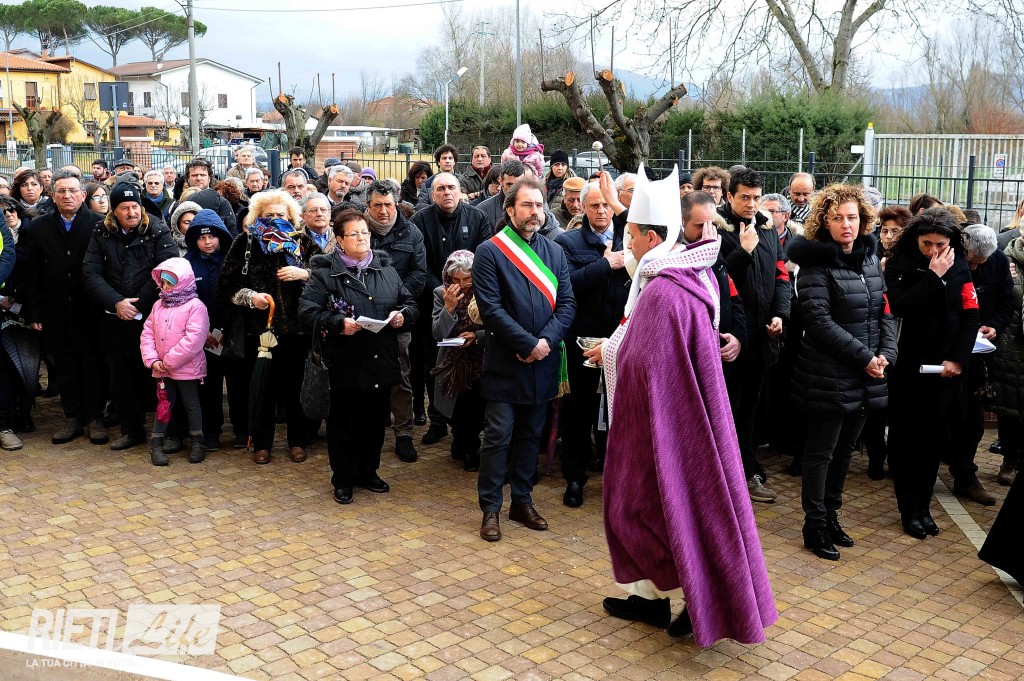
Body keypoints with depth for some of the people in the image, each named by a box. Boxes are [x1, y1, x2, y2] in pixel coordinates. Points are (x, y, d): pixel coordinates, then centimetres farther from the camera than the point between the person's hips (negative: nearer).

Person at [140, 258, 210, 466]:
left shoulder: (195, 306, -13)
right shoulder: (158, 306, 8)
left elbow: (194, 339, -22)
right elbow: (147, 333, 7)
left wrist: (170, 361, -19)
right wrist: (152, 360, -7)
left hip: (187, 368, -5)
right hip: (162, 369, 5)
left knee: (191, 404, 8)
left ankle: (198, 442, 21)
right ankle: (156, 443, 20)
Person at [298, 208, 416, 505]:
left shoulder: (386, 271, 11)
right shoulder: (325, 272, -4)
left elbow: (409, 302, 17)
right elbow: (306, 313, -12)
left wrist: (403, 314, -5)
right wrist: (338, 323, -25)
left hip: (381, 364, 5)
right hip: (345, 365, -4)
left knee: (376, 421, 14)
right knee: (344, 424, 6)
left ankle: (368, 472, 32)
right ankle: (343, 480, 22)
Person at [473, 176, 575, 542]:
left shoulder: (555, 251, 9)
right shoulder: (490, 252, -7)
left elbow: (567, 303, 3)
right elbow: (491, 308, -14)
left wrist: (547, 340, -13)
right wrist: (529, 344, -17)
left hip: (542, 362, 5)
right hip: (505, 362, -5)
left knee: (531, 435, 14)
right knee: (498, 437, 0)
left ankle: (522, 501, 27)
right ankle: (490, 509, 13)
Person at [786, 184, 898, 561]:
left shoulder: (870, 258, 10)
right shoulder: (816, 261, -11)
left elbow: (887, 311, 11)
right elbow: (819, 320, -18)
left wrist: (885, 354, -6)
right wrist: (864, 357, -18)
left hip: (866, 378, 7)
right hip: (829, 376, -6)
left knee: (845, 448, 15)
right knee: (822, 451, 3)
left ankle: (831, 514, 29)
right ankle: (814, 525, 15)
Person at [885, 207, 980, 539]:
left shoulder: (959, 267, 4)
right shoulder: (899, 265, -4)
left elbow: (971, 316, 0)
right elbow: (900, 307, -19)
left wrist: (958, 358, -9)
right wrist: (933, 277, -19)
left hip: (945, 368, 3)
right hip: (907, 367, -2)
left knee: (933, 438, 9)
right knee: (905, 439, 3)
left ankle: (924, 507, 20)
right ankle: (909, 510, 12)